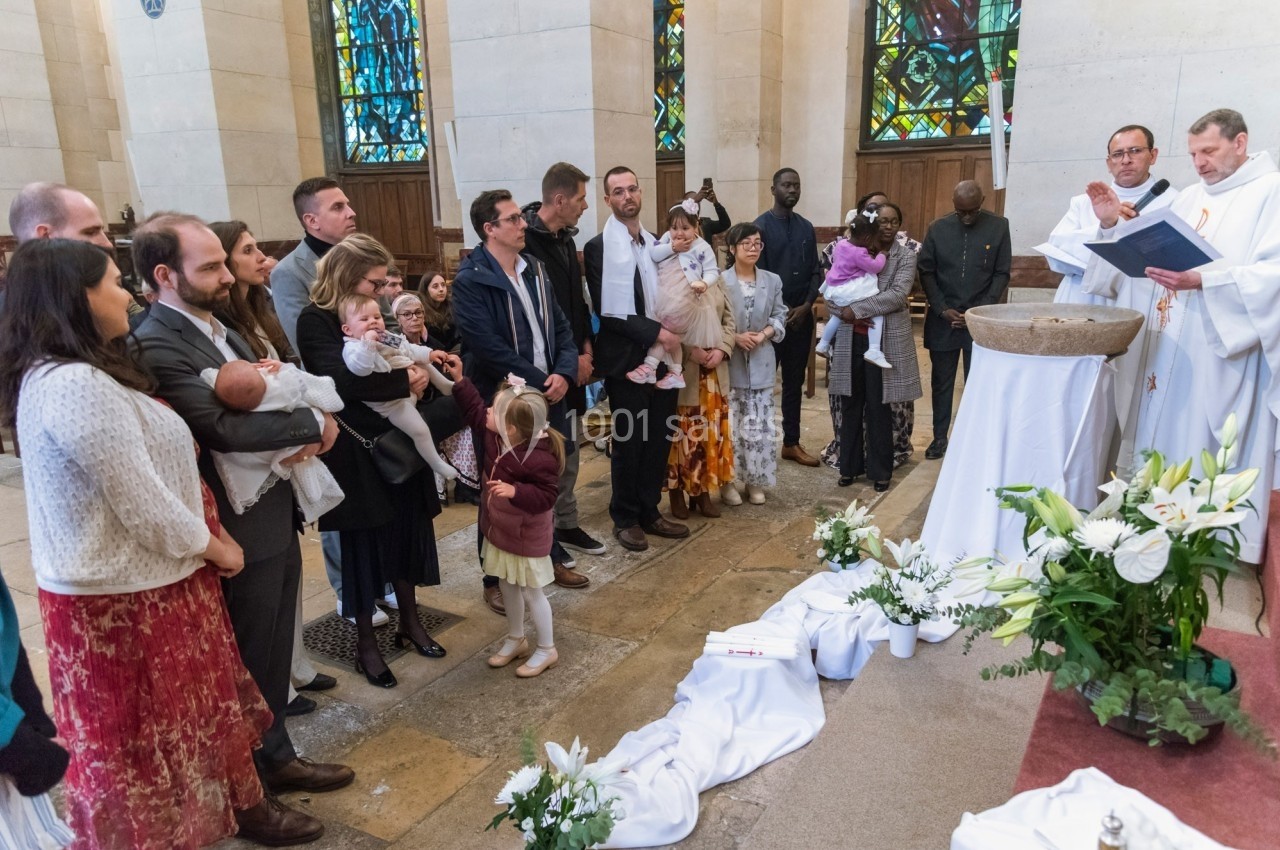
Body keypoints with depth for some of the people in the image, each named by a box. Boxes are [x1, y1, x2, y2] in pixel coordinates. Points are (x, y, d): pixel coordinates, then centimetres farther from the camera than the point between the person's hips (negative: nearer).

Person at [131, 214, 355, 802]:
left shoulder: (219, 329, 9)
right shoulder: (156, 347, -20)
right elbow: (221, 426, -30)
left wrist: (301, 438, -10)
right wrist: (314, 424, -16)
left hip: (276, 518, 8)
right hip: (241, 533, -8)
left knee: (273, 653, 21)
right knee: (249, 663, 10)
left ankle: (274, 757, 41)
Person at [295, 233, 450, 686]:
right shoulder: (315, 322, -12)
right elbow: (344, 377, -25)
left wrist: (417, 362, -5)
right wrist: (405, 378, -20)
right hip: (355, 454, -7)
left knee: (406, 533, 13)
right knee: (363, 544, 4)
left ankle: (410, 622, 31)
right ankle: (365, 643, 21)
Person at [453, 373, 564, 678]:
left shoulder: (538, 458, -32)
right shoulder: (493, 436, -10)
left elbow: (546, 496, -29)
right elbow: (473, 407, 4)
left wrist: (515, 491, -42)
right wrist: (459, 381, -4)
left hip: (526, 537, -8)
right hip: (499, 530, 8)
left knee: (531, 592, 8)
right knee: (508, 587, 22)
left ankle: (547, 649, 27)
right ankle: (515, 640, 42)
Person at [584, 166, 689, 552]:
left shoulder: (654, 243, 12)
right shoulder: (598, 247, -8)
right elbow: (609, 312, -14)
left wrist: (669, 335, 1)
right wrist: (655, 332, -17)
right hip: (627, 360, -6)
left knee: (658, 439, 11)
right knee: (629, 441, 4)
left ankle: (649, 511, 26)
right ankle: (625, 518, 20)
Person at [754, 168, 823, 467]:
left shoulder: (806, 227, 9)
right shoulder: (761, 226, -6)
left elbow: (815, 271, 8)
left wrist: (806, 306, -7)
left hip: (802, 315, 5)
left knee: (795, 382, 11)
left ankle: (791, 443, 21)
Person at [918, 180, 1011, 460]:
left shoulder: (999, 226, -1)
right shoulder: (937, 228, 2)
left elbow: (1002, 273, 0)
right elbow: (926, 272, 2)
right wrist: (942, 309, -8)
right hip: (943, 319, 1)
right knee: (941, 383, 8)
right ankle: (939, 437, 19)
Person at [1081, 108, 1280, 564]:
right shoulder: (1189, 197, 16)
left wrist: (1202, 281, -27)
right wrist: (1113, 226, 0)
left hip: (1225, 348, -7)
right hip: (1172, 344, 7)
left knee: (1208, 449, -3)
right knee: (1168, 434, 10)